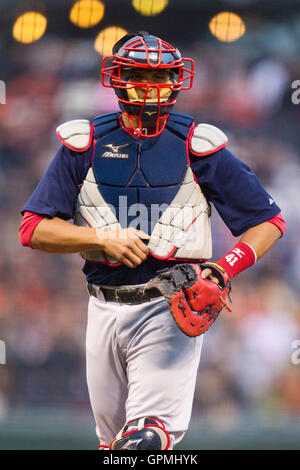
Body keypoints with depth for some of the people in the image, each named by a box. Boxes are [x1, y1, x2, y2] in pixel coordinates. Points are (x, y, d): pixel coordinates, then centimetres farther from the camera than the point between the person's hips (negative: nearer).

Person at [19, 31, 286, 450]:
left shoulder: (197, 146, -1)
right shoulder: (85, 144, 3)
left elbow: (268, 222, 2)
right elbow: (34, 229, 0)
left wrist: (224, 270, -15)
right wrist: (103, 237, -14)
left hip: (170, 308, -3)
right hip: (106, 307, 3)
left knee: (147, 436, -21)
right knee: (113, 438, 11)